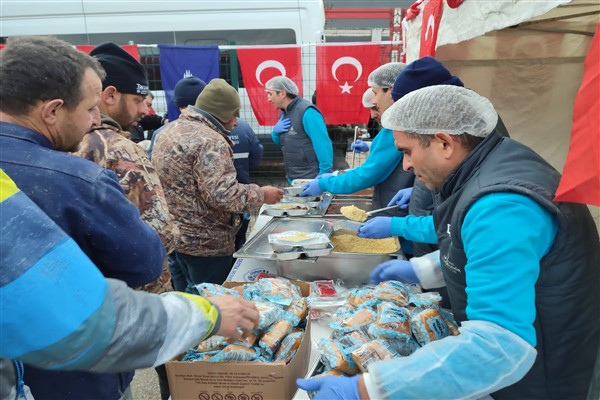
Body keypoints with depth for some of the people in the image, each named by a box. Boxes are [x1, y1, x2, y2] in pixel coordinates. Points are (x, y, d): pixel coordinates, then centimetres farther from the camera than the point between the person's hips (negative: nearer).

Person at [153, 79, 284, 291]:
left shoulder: (169, 130, 10)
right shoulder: (209, 141, -21)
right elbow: (223, 194, -29)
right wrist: (261, 194, -14)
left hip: (174, 235, 10)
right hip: (204, 242, -9)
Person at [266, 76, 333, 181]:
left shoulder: (307, 112, -17)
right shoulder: (285, 113, 10)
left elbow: (323, 145, -21)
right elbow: (280, 142, 20)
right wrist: (275, 131, -2)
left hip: (311, 179, -8)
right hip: (293, 179, 8)